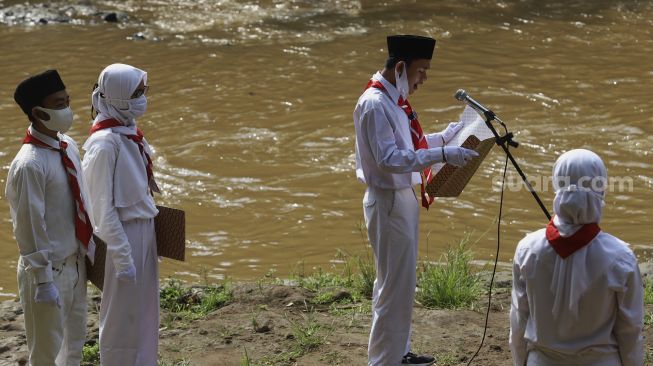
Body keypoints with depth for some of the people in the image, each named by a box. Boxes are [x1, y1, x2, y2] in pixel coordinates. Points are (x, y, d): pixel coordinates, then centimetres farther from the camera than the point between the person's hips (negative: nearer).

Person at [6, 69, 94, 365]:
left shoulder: (68, 146, 2)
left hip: (76, 262, 8)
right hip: (49, 269, -8)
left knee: (75, 342, 21)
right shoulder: (29, 164, -24)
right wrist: (43, 280, -20)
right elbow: (30, 226, -22)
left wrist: (90, 250, 16)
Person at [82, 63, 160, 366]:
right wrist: (122, 257, -19)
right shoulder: (105, 143, -21)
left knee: (144, 310, 19)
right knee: (122, 315, 4)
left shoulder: (129, 132, 4)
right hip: (124, 235, -9)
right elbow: (102, 207, -20)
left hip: (144, 229, 9)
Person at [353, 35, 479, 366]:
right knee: (395, 285, -3)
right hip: (388, 202, -10)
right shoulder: (375, 104, -21)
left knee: (399, 282, 19)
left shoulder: (392, 100, 10)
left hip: (403, 198, 10)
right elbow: (388, 158, -26)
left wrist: (445, 136, 9)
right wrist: (442, 155, -30)